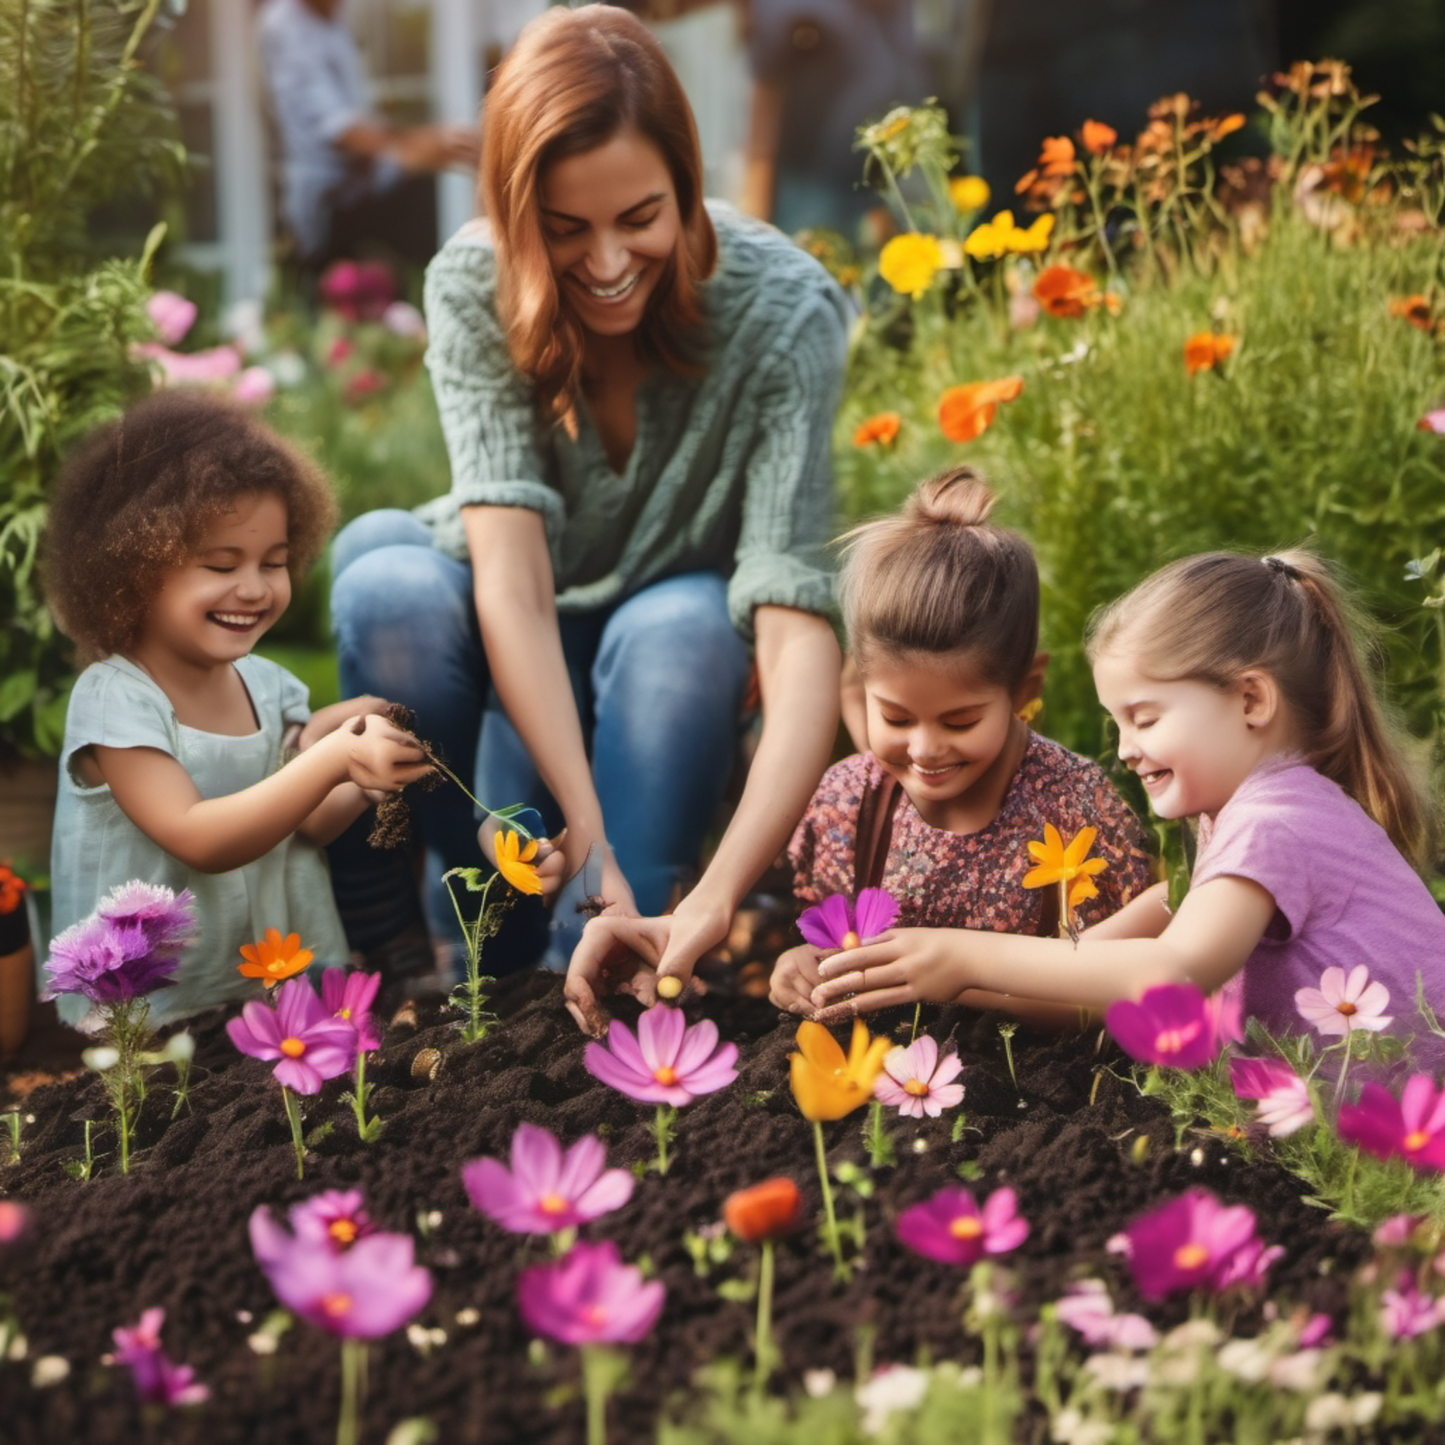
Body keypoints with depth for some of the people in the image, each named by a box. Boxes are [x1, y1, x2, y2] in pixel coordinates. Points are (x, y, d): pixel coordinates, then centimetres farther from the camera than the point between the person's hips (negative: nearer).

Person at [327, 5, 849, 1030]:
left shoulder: (783, 311, -26)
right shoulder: (474, 286, -21)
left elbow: (798, 628, -36)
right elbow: (511, 575, -32)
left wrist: (719, 897, -51)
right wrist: (585, 827, -47)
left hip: (669, 672, -1)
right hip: (507, 669, 1)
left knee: (684, 626, -35)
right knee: (390, 584, -31)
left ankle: (606, 983, -26)